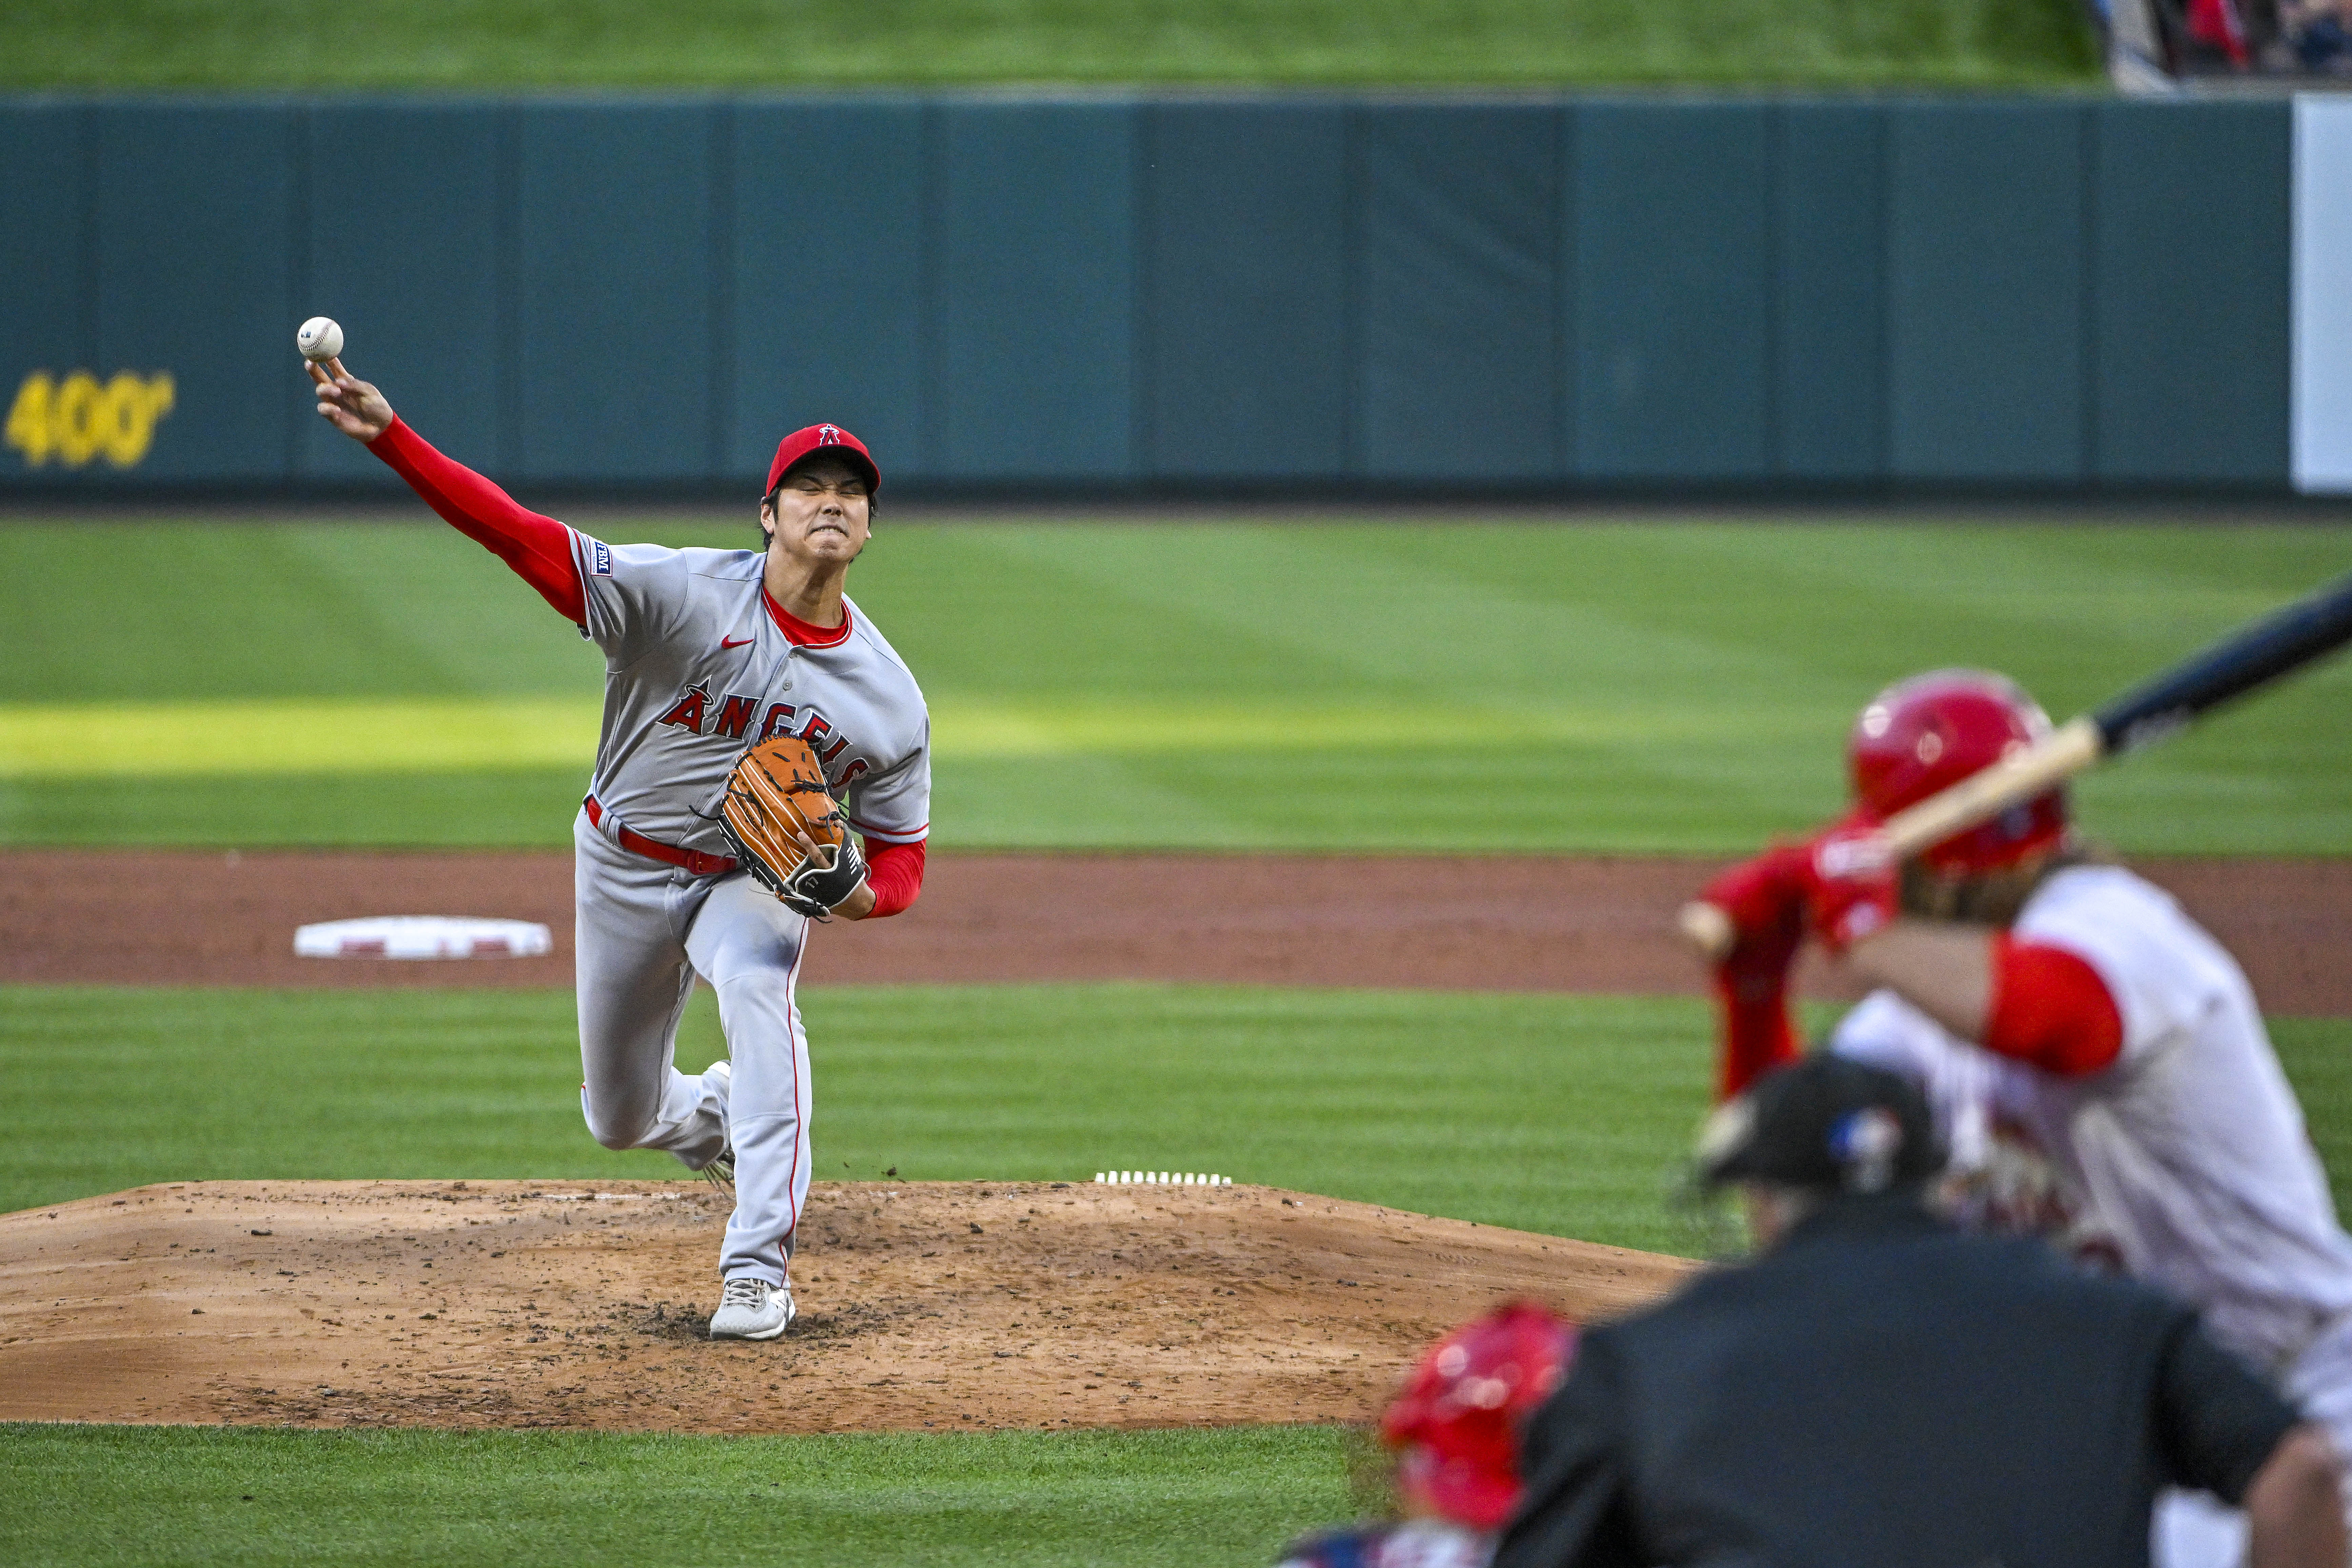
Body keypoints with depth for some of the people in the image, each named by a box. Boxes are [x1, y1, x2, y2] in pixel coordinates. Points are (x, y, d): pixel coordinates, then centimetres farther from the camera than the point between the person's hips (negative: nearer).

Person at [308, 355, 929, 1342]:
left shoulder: (889, 697, -14)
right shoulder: (684, 593, -23)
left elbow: (903, 860, -5)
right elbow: (522, 537, -31)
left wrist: (862, 893, -31)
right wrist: (389, 438, -45)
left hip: (756, 878, -1)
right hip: (625, 869, 1)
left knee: (756, 985, -35)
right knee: (620, 1119, 11)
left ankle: (759, 1271, -35)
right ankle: (708, 1115, 52)